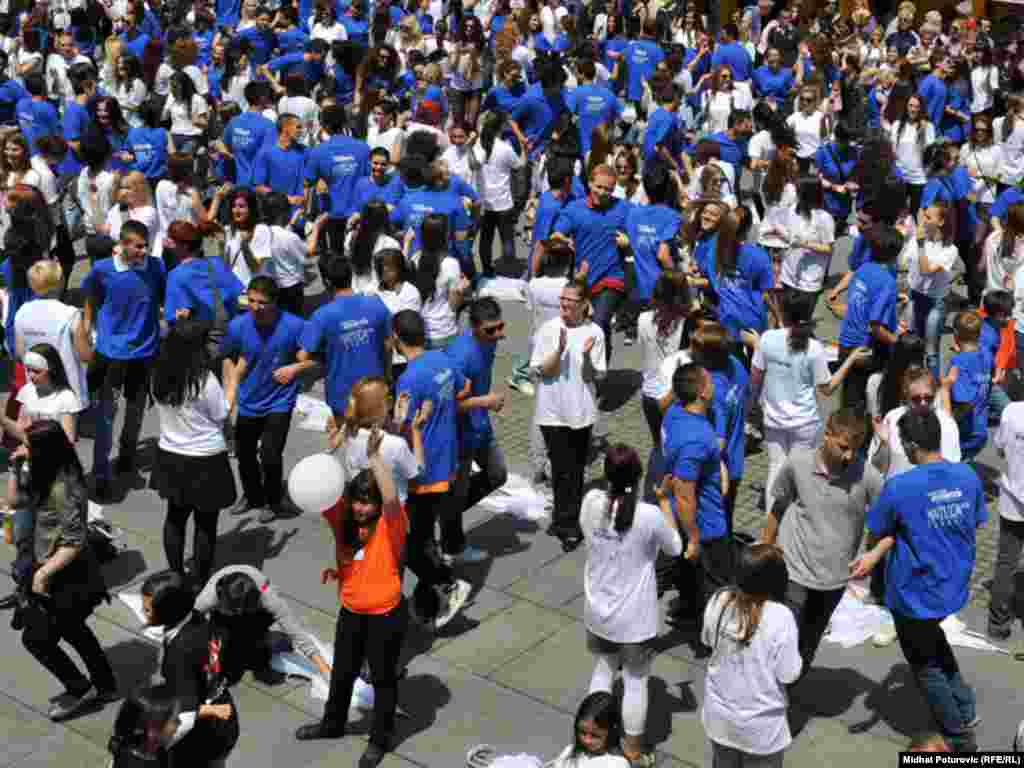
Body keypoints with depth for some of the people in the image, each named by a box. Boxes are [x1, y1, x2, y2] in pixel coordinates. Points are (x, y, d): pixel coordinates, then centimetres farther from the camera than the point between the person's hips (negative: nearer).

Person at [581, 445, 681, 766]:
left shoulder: (591, 502, -15)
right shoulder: (650, 516, -25)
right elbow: (675, 548, -4)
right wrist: (664, 500, 0)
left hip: (598, 612, 4)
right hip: (634, 618, -4)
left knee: (603, 670, 25)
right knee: (636, 681, 16)